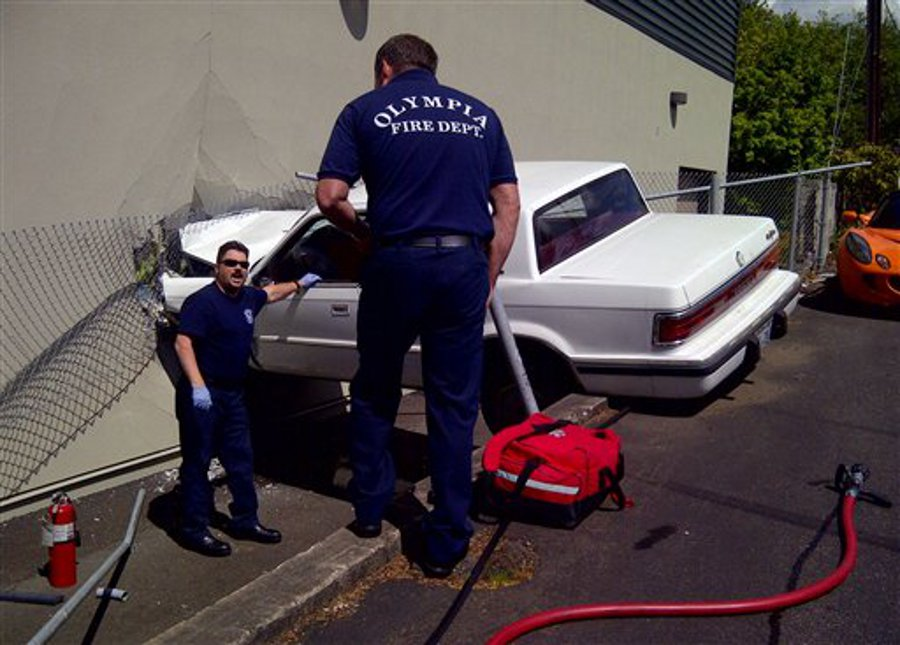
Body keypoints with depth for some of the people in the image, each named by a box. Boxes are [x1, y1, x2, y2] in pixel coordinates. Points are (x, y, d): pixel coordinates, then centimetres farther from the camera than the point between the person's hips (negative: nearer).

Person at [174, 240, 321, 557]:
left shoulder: (248, 298, 10)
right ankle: (194, 530, 9)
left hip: (233, 393, 8)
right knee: (197, 462, 0)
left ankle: (245, 520, 25)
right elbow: (183, 343, -23)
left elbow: (271, 293, 33)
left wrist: (300, 284, 45)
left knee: (240, 459, 13)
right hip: (203, 395, -8)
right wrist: (198, 386, -32)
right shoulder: (202, 301, -15)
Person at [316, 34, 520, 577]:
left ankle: (370, 507, 31)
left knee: (375, 392, 20)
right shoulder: (480, 115, 15)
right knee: (455, 406, 8)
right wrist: (488, 279, 12)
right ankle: (447, 543, 14)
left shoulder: (364, 111, 7)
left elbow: (330, 196, -2)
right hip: (464, 264, 2)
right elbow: (508, 204, 9)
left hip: (397, 263, -1)